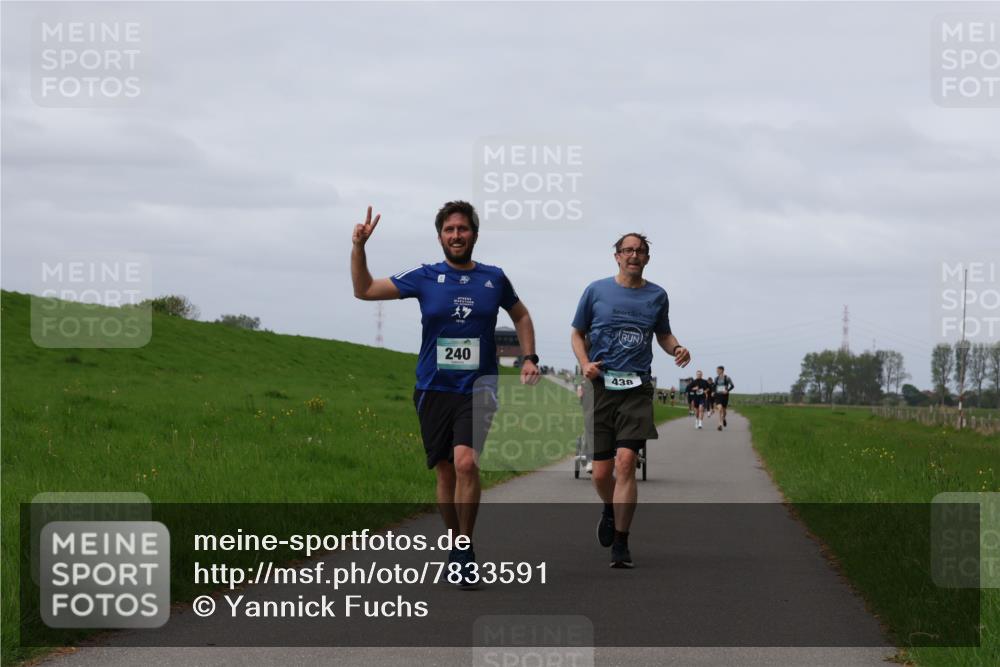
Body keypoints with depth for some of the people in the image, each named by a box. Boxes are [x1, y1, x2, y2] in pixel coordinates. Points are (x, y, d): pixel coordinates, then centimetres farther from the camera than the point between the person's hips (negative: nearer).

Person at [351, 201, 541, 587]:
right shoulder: (425, 278, 2)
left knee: (466, 462, -20)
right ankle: (455, 547, 23)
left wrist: (529, 358, 12)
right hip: (433, 389, 1)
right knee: (445, 472, 7)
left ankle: (466, 545, -10)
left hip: (477, 388, -1)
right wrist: (358, 247, -9)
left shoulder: (494, 279, 4)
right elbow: (364, 291, 4)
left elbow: (520, 315, 23)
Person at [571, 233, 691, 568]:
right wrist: (585, 363, -5)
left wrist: (676, 348, 3)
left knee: (625, 462, -15)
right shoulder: (596, 290, 6)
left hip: (637, 389, 0)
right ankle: (610, 510, 37)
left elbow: (663, 334, 25)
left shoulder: (657, 296, 11)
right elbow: (577, 333, 14)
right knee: (601, 471, 1)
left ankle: (620, 544, -9)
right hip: (601, 386, 0)